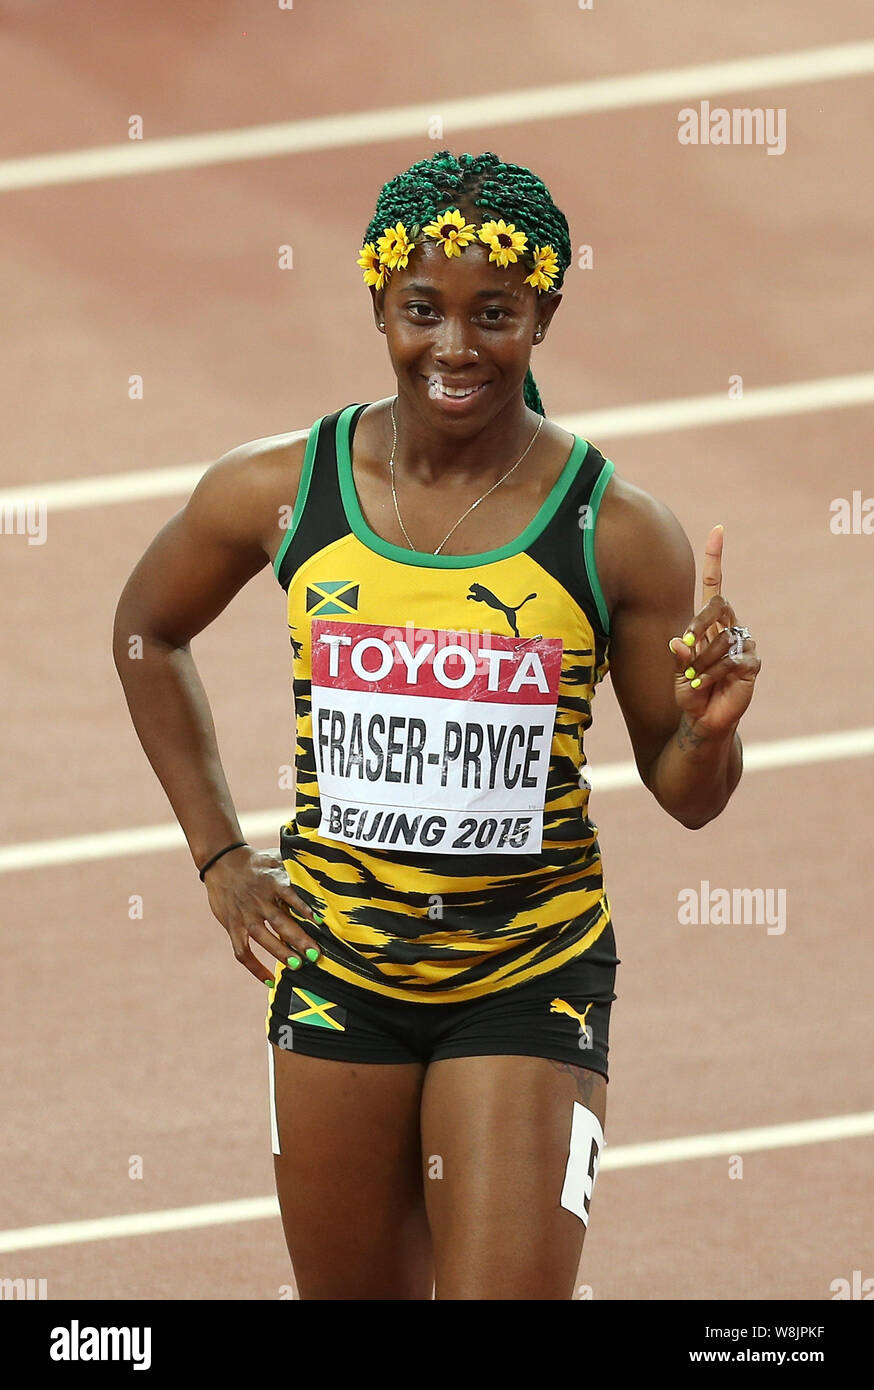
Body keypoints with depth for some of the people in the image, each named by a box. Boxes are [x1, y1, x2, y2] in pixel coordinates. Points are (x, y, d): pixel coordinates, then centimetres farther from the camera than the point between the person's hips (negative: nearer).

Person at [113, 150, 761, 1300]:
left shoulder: (616, 534, -9)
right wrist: (218, 856, 11)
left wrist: (710, 727, -22)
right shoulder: (278, 493, -4)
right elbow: (148, 631, 16)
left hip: (530, 986, -2)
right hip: (336, 974, 2)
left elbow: (682, 793, 1)